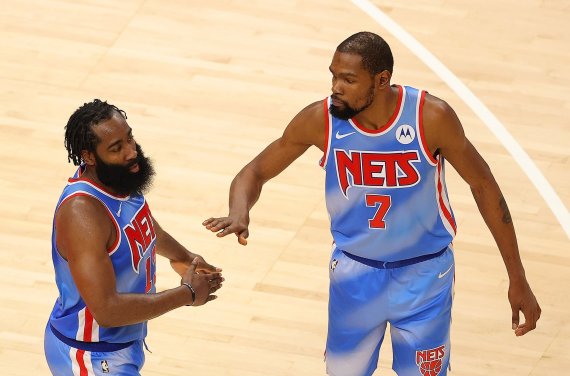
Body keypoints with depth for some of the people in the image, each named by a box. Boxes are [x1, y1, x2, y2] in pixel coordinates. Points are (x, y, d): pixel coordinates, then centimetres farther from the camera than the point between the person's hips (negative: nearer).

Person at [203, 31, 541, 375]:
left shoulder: (431, 117, -24)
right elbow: (257, 171, -6)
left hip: (424, 275, -2)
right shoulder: (320, 119, -18)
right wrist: (239, 213, -31)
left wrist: (518, 279, -9)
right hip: (355, 273, 2)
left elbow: (483, 184, -11)